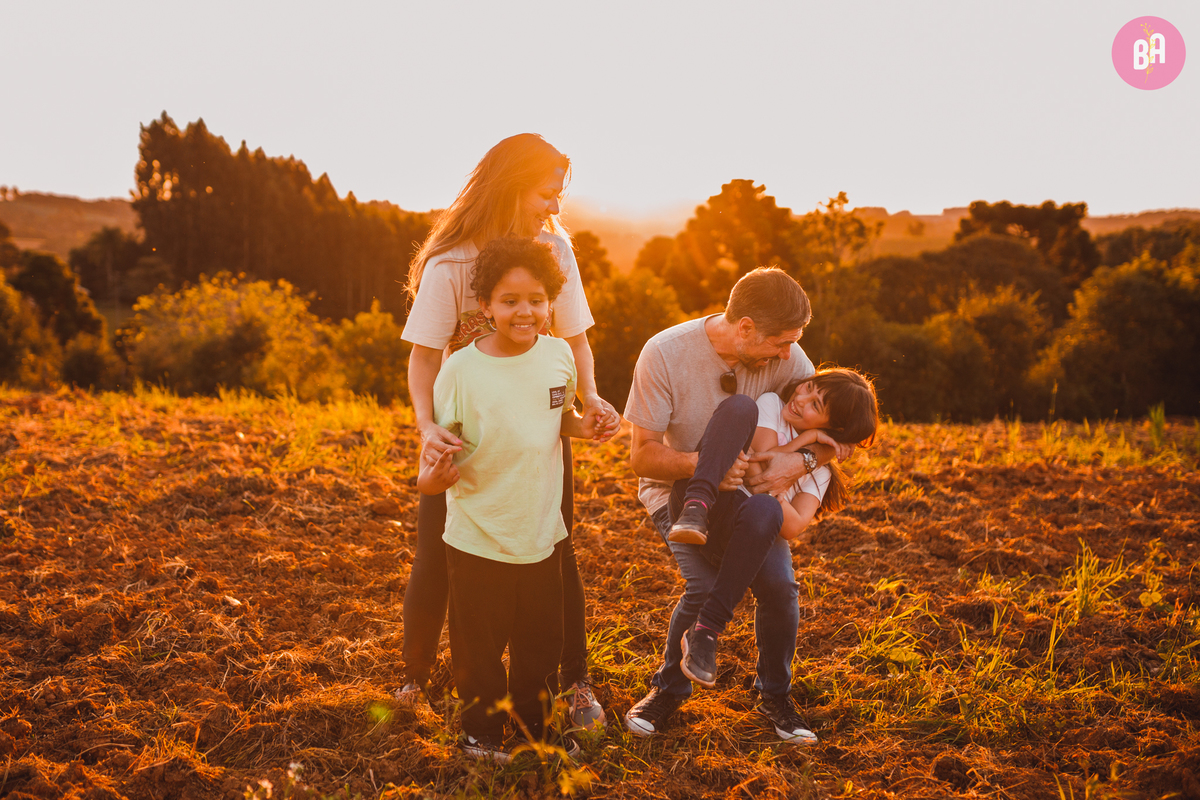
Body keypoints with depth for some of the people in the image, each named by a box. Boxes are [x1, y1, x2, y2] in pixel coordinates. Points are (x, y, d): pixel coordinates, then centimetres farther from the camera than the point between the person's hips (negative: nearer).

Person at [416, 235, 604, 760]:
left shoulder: (559, 356, -4)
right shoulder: (460, 370, -17)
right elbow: (438, 449, -11)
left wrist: (583, 425, -7)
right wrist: (433, 477, -32)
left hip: (542, 536, 4)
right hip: (478, 541, -4)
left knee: (541, 647, 19)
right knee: (478, 650, 11)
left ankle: (535, 729, 41)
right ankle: (481, 733, 35)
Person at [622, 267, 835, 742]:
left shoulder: (785, 357, -15)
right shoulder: (665, 354, -25)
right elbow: (643, 456, -22)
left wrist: (801, 461, -28)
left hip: (749, 489, 3)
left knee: (778, 584, -17)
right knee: (707, 586, -25)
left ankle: (775, 698, 10)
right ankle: (668, 690, 3)